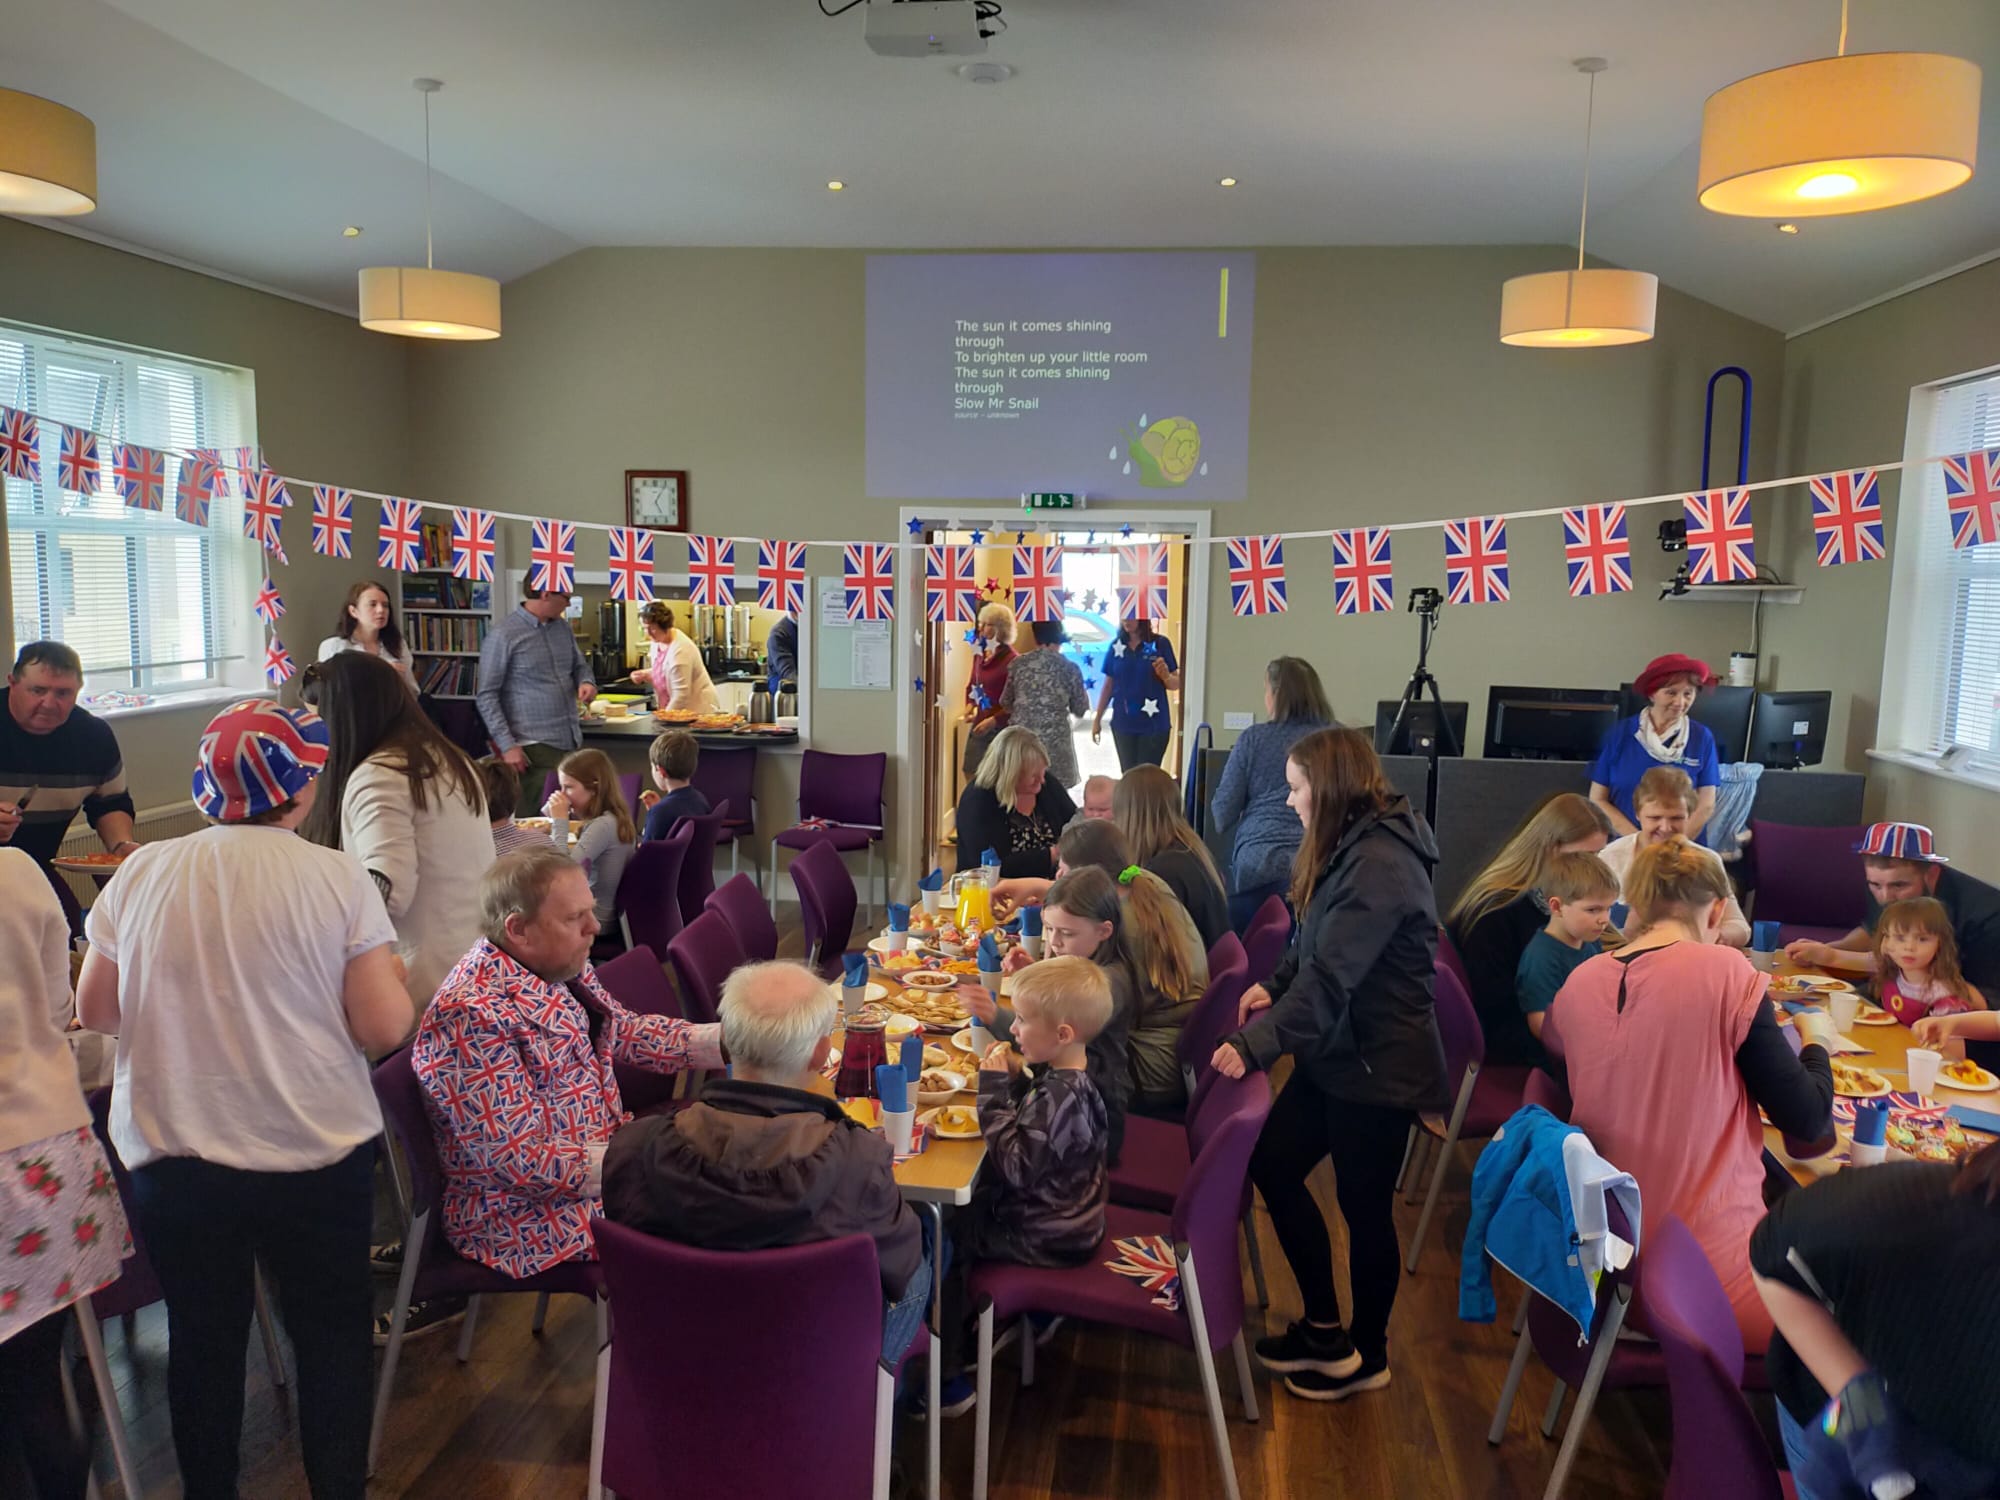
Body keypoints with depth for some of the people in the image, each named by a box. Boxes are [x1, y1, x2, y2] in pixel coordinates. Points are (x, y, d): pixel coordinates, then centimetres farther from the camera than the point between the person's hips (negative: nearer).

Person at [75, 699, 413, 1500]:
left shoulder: (141, 873, -4)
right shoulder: (338, 878, -13)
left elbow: (96, 1010, 5)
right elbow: (384, 1028, -13)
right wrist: (395, 978, 5)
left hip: (169, 1155, 3)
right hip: (316, 1154, -2)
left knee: (203, 1340, 21)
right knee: (332, 1335, 17)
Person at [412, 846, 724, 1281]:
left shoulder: (561, 968, 0)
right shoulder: (472, 1017, -27)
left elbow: (624, 1031, 14)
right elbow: (519, 1162, -26)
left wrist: (725, 1039, 1)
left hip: (605, 1154, 9)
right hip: (528, 1219, -9)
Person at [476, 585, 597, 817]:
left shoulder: (563, 628, 10)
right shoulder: (503, 635, -8)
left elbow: (579, 665, 26)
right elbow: (487, 696, -8)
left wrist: (587, 682, 1)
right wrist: (507, 746, -14)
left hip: (571, 742, 6)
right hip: (534, 747, -6)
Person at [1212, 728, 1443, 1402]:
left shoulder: (1380, 865, -25)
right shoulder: (1350, 849, 6)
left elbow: (1331, 977, -30)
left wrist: (1256, 1046, -32)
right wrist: (1275, 986, -1)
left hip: (1379, 1066, -10)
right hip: (1335, 1053, 10)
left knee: (1363, 1207, 7)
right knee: (1273, 1165, 12)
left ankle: (1368, 1356, 30)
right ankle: (1324, 1330, 27)